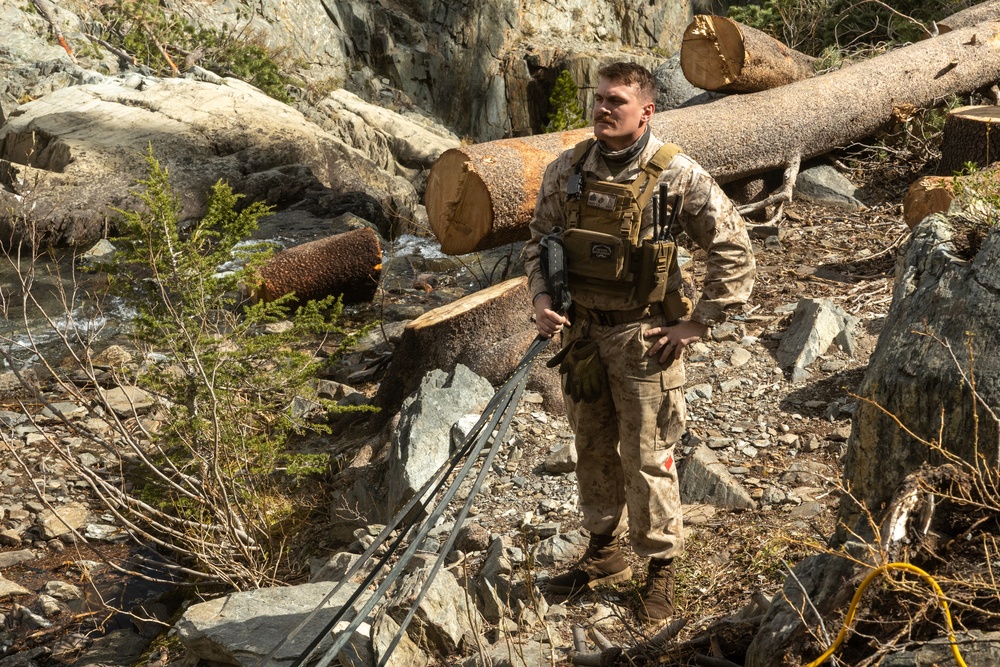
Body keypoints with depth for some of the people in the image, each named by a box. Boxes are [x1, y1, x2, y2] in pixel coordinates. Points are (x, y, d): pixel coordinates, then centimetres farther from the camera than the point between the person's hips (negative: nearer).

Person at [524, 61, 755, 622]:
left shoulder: (678, 176, -14)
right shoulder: (568, 170, -1)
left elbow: (734, 249, -10)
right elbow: (540, 240, 11)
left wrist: (699, 323, -11)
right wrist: (541, 298, -5)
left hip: (643, 335, -5)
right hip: (581, 330, 5)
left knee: (647, 456, 2)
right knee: (593, 446, 16)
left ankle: (662, 568, 18)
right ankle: (604, 553, 33)